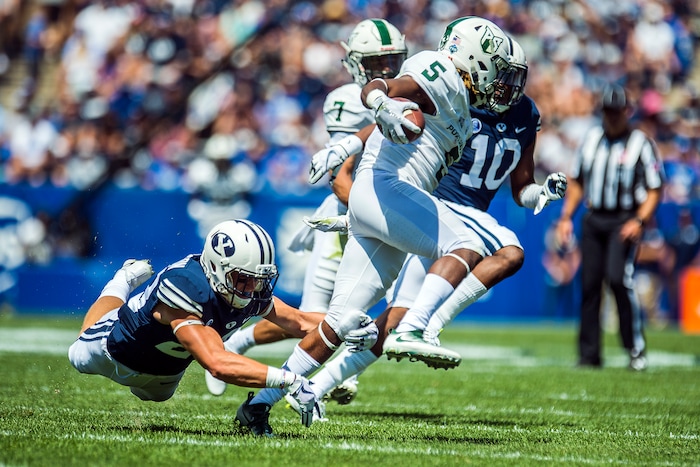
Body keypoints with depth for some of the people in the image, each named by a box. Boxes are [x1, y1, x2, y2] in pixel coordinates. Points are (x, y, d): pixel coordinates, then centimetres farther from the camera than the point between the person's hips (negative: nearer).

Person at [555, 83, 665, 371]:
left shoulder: (641, 143, -1)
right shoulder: (592, 138, 13)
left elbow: (655, 189, -3)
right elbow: (577, 181, 21)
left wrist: (639, 221, -16)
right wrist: (566, 216, 12)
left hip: (625, 221, -5)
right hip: (593, 220, 5)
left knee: (618, 277, -20)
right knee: (589, 283, 0)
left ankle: (636, 349, -10)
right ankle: (589, 354, 7)